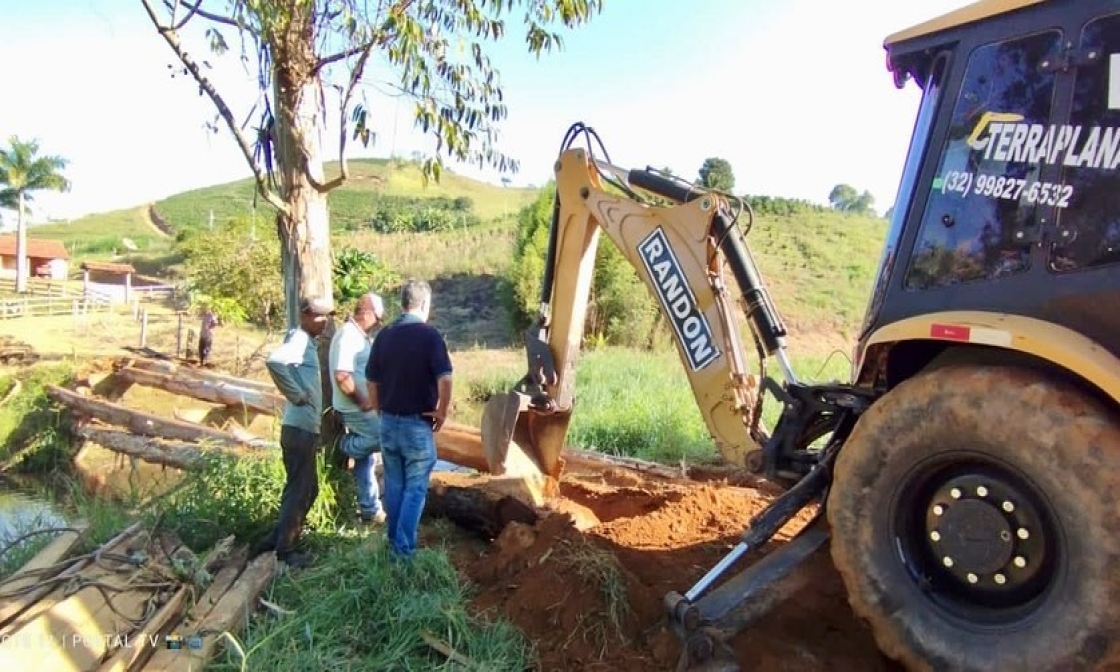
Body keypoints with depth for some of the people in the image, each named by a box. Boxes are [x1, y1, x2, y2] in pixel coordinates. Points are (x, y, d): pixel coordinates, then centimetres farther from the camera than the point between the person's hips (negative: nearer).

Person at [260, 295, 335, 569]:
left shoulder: (307, 342, 14)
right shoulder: (299, 340, -15)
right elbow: (274, 361, -35)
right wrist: (296, 395, -25)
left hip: (306, 428, 9)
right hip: (299, 429, -9)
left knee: (307, 488, 19)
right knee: (299, 491, 0)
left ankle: (278, 539, 28)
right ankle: (285, 551, 11)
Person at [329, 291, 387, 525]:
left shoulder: (360, 336, 13)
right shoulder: (348, 335, -18)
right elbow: (342, 375, -27)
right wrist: (362, 402, -20)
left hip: (363, 408, 10)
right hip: (356, 409, -10)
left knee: (366, 458, 13)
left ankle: (370, 510, 20)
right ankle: (349, 445, 5)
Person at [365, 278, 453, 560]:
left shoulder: (384, 335, 3)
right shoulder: (429, 334, -13)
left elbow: (372, 382, 9)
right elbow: (444, 380, -21)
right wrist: (442, 412, -8)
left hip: (388, 422, 5)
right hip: (418, 423, -5)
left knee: (393, 485, 17)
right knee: (415, 488, 4)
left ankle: (393, 541, 28)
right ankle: (404, 548, 6)